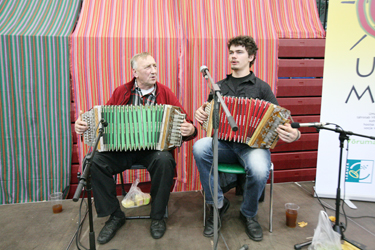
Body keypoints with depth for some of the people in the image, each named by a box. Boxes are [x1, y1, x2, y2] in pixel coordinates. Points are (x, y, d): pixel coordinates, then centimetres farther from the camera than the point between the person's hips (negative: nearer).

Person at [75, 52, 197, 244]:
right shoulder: (121, 92, 10)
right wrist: (83, 125, -7)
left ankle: (157, 217, -8)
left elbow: (184, 123, 1)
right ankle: (115, 215, 1)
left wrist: (189, 130, -24)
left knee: (165, 160, -33)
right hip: (122, 148, 2)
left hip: (154, 148, -2)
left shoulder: (165, 94, 4)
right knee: (96, 162, -22)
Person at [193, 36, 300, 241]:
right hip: (224, 144, 2)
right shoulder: (219, 86, 16)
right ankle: (217, 203, -7)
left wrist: (293, 134, -20)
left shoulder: (261, 87, 7)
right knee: (199, 147, -30)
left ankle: (248, 214, 2)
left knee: (259, 170, -34)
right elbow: (208, 119, 20)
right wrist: (199, 115, -5)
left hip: (253, 144, -2)